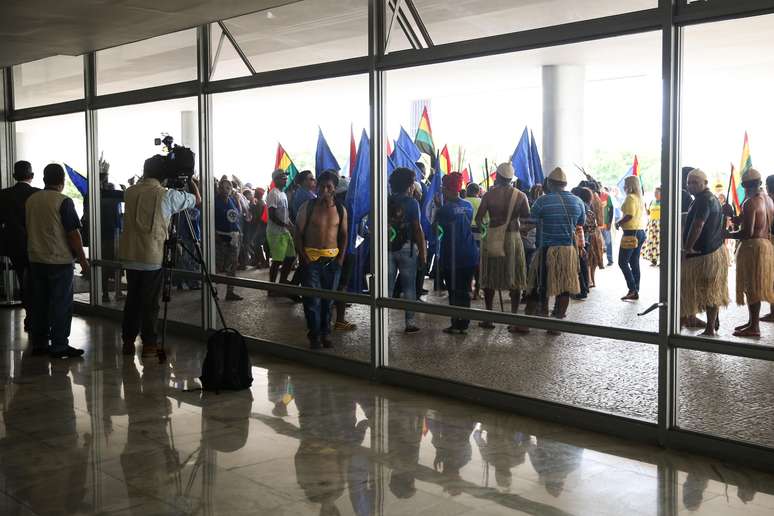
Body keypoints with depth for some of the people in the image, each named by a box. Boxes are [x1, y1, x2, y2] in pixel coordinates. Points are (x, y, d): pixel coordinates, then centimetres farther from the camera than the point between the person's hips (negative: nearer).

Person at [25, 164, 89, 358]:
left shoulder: (30, 200, 7)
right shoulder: (63, 202, -13)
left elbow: (29, 229, 16)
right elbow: (73, 234, -14)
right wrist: (83, 260, -7)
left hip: (36, 260, 6)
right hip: (59, 261, -6)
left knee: (39, 302, 12)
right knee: (61, 304, 0)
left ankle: (38, 343, 17)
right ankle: (59, 345, 1)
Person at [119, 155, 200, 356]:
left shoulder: (131, 191, 5)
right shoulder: (167, 195, -8)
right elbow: (197, 200, 5)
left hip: (130, 255, 5)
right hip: (152, 257, -5)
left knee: (132, 299, 13)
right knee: (150, 303, 2)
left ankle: (128, 342, 18)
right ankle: (149, 344, 6)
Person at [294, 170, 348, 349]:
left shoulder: (340, 210, 7)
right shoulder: (307, 207, 0)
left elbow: (344, 235, 11)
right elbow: (298, 232, 0)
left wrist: (341, 258, 0)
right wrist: (303, 256, -8)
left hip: (333, 259, 2)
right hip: (311, 258, -2)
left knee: (329, 298, 7)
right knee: (312, 299, -5)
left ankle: (325, 333, 18)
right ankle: (314, 335, 5)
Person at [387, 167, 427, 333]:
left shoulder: (386, 202, 6)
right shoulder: (411, 203, -6)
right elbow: (417, 229, -10)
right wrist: (423, 253, -6)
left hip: (388, 247, 4)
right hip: (407, 248, -3)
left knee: (387, 287, 6)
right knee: (409, 287, 4)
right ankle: (410, 323, 5)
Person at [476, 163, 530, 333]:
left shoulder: (489, 194, -5)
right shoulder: (520, 196, -3)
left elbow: (478, 219, -4)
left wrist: (483, 223, 18)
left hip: (492, 239, 0)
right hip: (513, 238, 0)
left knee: (490, 279, 11)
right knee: (514, 280, 5)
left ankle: (488, 319, 15)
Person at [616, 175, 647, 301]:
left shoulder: (630, 197, -12)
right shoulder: (639, 198, 14)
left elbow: (629, 215, -23)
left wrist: (618, 223, -9)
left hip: (631, 233, -9)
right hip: (641, 231, 9)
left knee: (623, 262, -5)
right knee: (634, 263, 11)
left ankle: (632, 290, -10)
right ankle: (636, 291, 12)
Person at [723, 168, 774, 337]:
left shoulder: (750, 203, -18)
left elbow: (747, 232, -24)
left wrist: (727, 235, -12)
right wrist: (732, 216, 11)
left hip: (752, 247, -9)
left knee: (751, 287, -4)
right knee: (755, 287, 17)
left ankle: (754, 327, -1)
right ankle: (752, 322, 25)